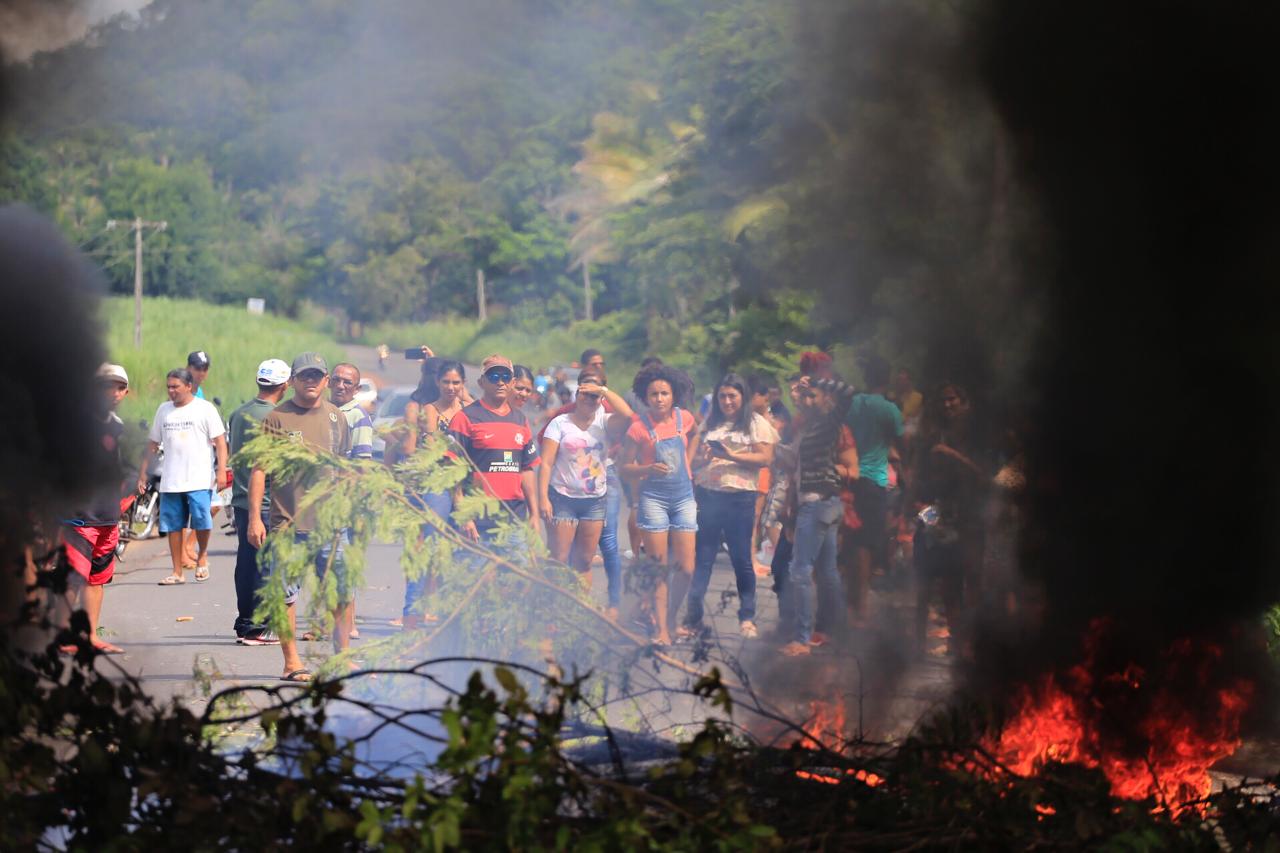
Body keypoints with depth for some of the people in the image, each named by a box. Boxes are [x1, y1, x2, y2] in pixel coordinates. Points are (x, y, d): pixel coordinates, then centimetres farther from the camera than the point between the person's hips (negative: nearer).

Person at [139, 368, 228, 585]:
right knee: (173, 525, 3)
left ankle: (202, 556, 13)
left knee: (201, 519, -15)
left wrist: (222, 470, -12)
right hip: (170, 481, 4)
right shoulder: (164, 410, 14)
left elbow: (220, 440, -2)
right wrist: (143, 472, 16)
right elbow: (153, 443, 20)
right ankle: (178, 572, 10)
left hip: (199, 479, -4)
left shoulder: (204, 409, 0)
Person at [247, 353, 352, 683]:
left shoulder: (336, 418, 11)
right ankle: (291, 662, 4)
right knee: (286, 594, -1)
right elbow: (259, 469, -3)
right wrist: (254, 517, -9)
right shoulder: (276, 418, -2)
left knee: (342, 592, 5)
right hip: (288, 521, -4)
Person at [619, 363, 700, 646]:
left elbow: (694, 435, 27)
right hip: (654, 498, -4)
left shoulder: (684, 418, 2)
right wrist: (649, 469, -23)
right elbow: (625, 467, -6)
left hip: (684, 497, 4)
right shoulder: (640, 427, -9)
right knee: (659, 568, -4)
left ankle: (671, 619, 19)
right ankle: (661, 630, -1)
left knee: (686, 568, 0)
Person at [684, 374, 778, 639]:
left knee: (741, 558, 3)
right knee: (702, 556, 2)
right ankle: (693, 616, 4)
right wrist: (703, 458, -5)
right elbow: (695, 458, 18)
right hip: (707, 495, 4)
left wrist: (733, 456, -18)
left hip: (740, 497, -4)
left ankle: (747, 617, 11)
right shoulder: (710, 423, 15)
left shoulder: (757, 423, 2)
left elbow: (765, 458, -7)